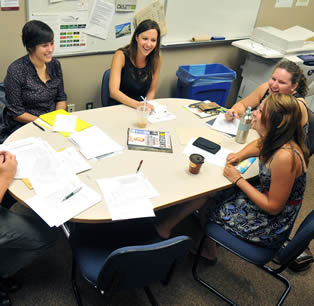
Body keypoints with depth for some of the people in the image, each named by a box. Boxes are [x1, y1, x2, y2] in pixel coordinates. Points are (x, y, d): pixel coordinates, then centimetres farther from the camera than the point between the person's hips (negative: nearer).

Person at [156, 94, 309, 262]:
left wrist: (238, 180, -18)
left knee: (205, 195, -4)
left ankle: (167, 226, 21)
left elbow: (274, 207, -26)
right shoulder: (274, 141, -7)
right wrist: (240, 155, -2)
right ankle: (209, 251, 23)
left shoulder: (285, 157, -33)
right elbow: (258, 145, 20)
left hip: (272, 226, -8)